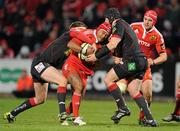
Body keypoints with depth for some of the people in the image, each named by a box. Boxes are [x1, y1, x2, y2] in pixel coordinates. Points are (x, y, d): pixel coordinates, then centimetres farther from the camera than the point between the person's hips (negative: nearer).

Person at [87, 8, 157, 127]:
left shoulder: (119, 24, -3)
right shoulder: (126, 26, 26)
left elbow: (112, 45, -16)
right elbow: (120, 52, 28)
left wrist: (97, 56, -11)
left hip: (132, 60, -9)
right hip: (141, 61, 9)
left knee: (108, 79, -2)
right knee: (134, 91, 10)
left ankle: (123, 108, -2)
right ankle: (150, 120, 3)